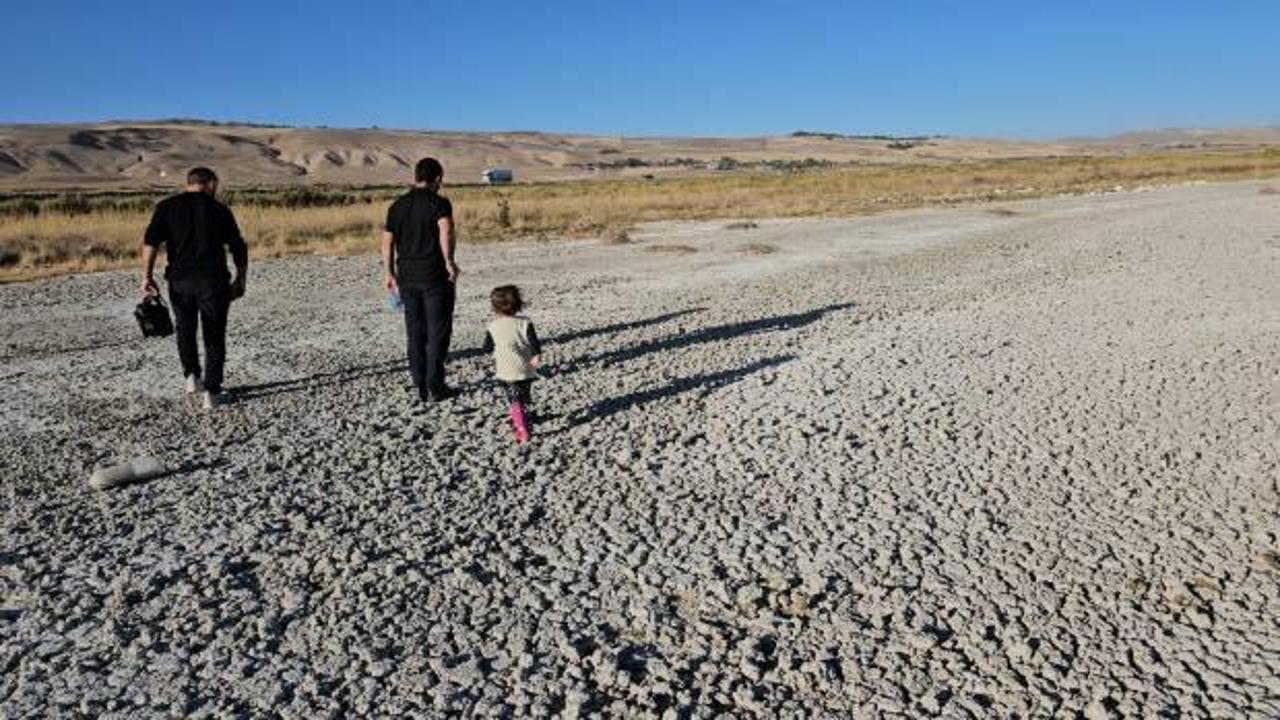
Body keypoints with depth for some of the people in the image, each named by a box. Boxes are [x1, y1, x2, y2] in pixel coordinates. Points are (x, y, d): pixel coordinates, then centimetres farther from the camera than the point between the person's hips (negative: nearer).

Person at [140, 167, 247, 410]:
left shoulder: (167, 207, 7)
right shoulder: (220, 210, 7)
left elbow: (150, 242, -4)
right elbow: (239, 249, 7)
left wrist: (147, 276, -4)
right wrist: (240, 280, 16)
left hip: (180, 279, 1)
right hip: (213, 280, -1)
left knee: (185, 328, 25)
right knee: (214, 336, 6)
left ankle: (191, 376, 21)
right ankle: (212, 392, 2)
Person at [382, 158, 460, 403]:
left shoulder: (397, 205, 11)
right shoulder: (439, 203, -6)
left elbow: (387, 242, 12)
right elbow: (446, 230, -25)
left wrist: (389, 273, 19)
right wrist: (449, 261, -24)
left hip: (407, 277, 5)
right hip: (435, 276, -5)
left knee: (415, 332, 11)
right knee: (438, 331, 4)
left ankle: (421, 387, 13)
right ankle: (435, 387, 4)